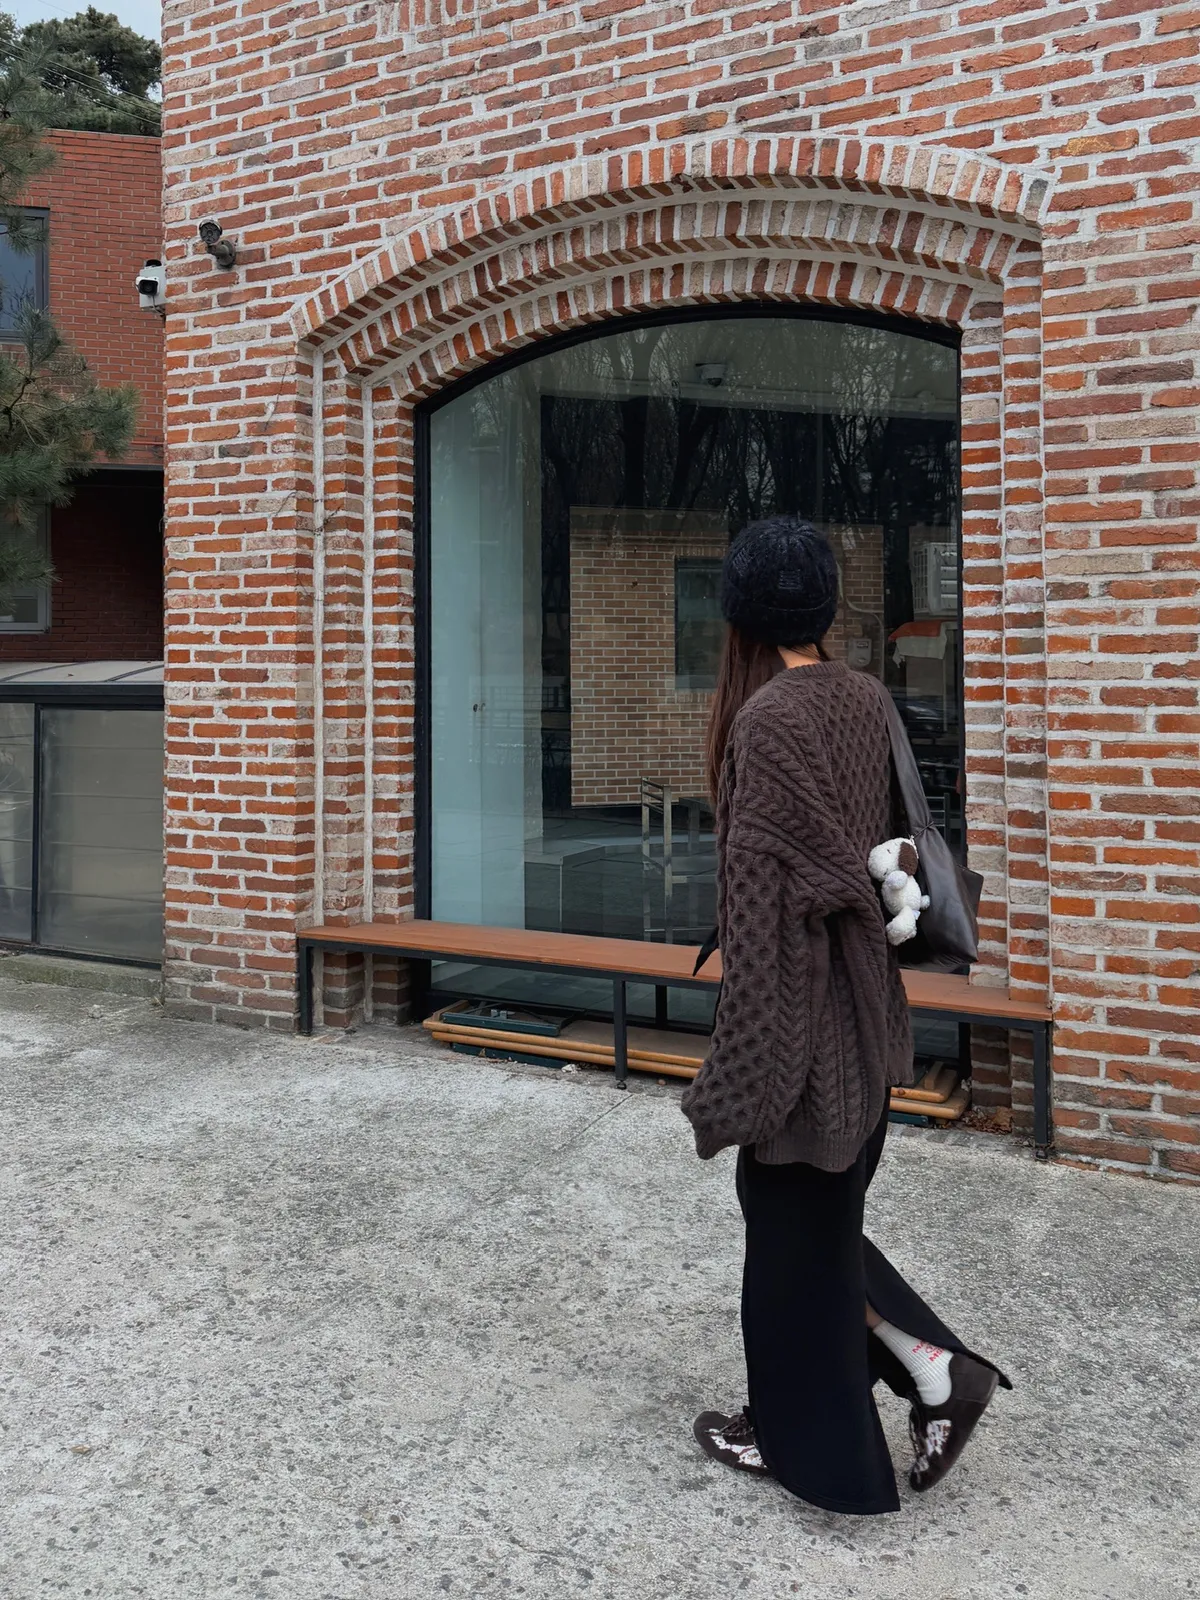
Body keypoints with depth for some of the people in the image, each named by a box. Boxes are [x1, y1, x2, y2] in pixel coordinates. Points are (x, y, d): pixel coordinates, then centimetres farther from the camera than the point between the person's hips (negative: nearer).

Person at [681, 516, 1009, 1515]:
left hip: (799, 1006, -8)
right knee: (822, 1209, 24)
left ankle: (803, 1439, 28)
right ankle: (936, 1367, 22)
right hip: (866, 1002, 8)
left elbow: (766, 888, -22)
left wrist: (741, 1070, -18)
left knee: (791, 1215, 10)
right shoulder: (867, 700, 3)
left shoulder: (767, 718, -20)